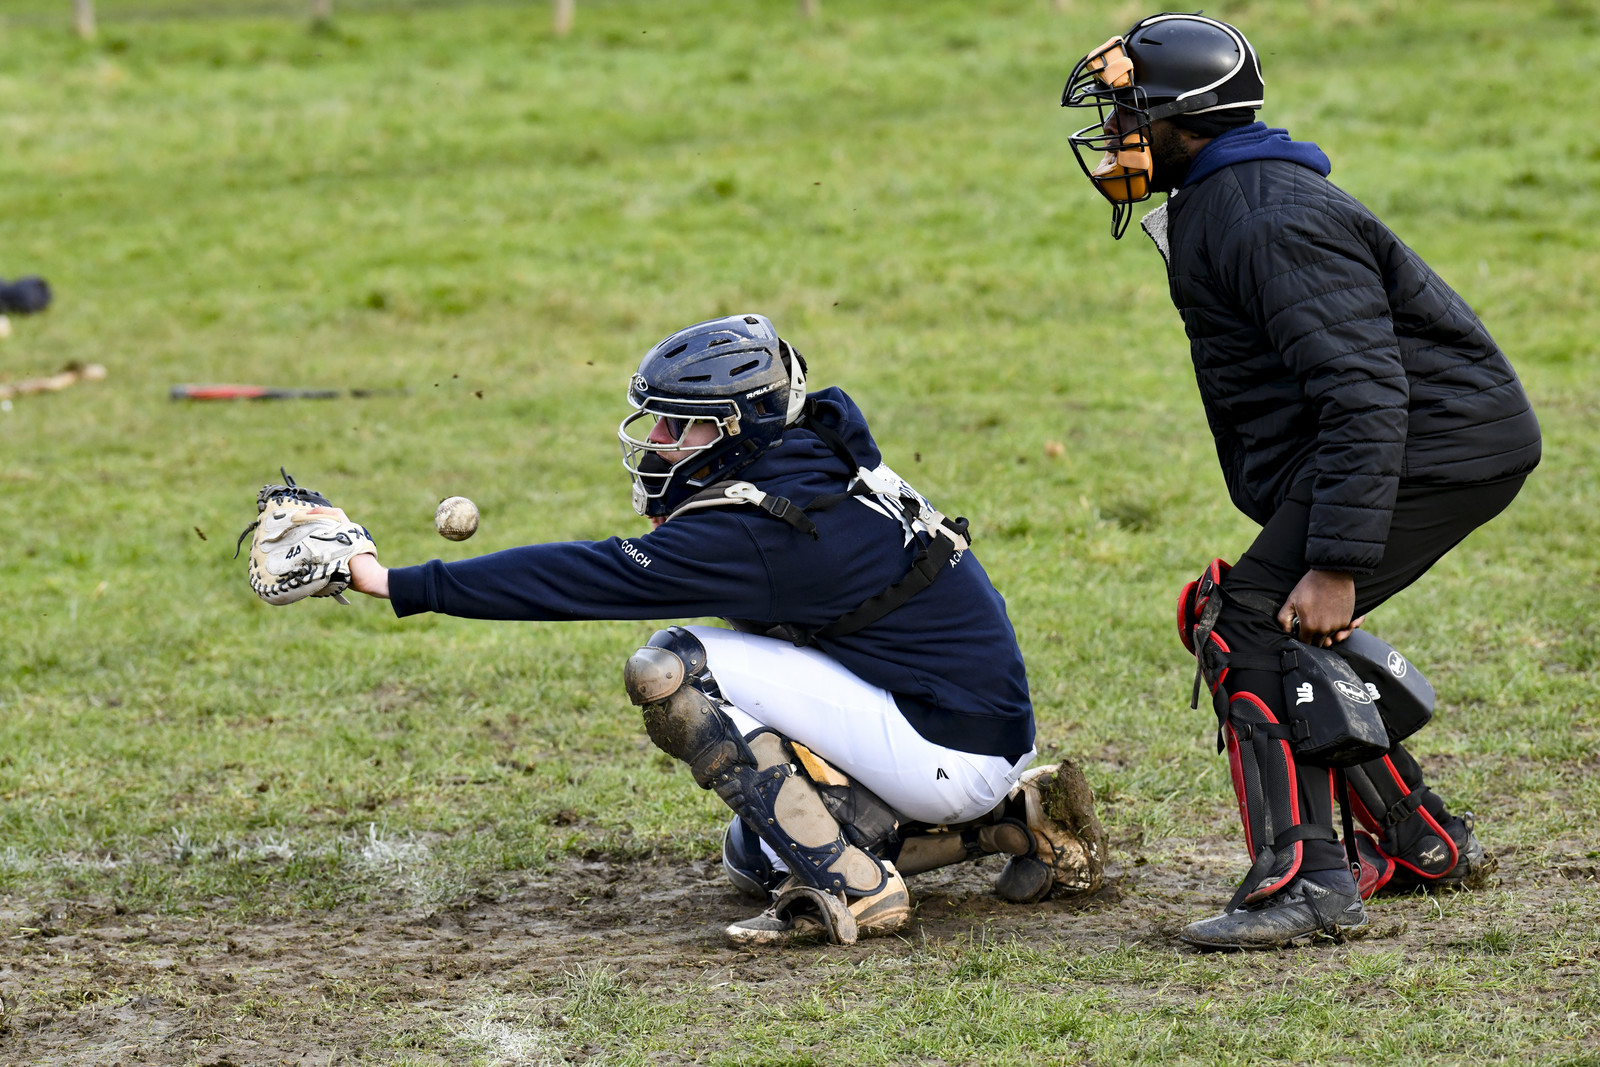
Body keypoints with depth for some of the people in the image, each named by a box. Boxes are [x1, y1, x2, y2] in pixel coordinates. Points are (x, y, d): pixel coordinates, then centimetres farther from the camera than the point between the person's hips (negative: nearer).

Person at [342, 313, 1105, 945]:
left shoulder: (759, 532, -20)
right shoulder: (819, 470, 7)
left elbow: (591, 576, -19)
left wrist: (404, 585, -16)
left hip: (951, 750, -10)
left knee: (671, 668, -14)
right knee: (755, 858, 24)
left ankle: (848, 891, -15)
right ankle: (1017, 820, 16)